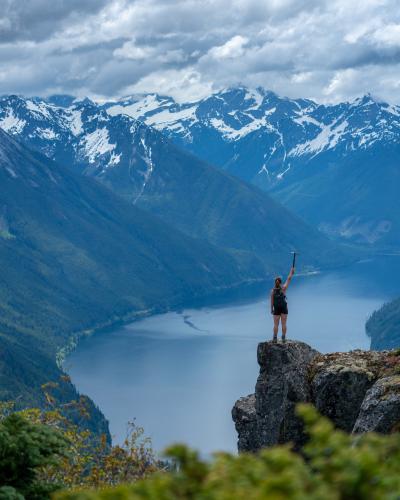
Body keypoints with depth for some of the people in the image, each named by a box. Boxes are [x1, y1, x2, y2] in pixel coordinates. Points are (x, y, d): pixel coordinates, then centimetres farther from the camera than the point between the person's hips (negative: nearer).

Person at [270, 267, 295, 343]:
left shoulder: (273, 290, -4)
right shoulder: (283, 288, -8)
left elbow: (272, 301, -3)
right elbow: (289, 279, 1)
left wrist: (271, 309, 5)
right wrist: (291, 272, 12)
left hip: (276, 309, 1)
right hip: (284, 308, -1)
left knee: (276, 324, 4)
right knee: (284, 324, 3)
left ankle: (275, 338, 3)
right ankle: (283, 338, 3)